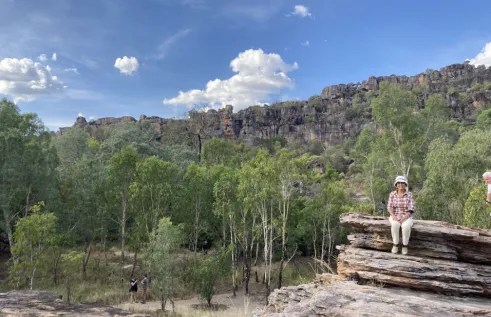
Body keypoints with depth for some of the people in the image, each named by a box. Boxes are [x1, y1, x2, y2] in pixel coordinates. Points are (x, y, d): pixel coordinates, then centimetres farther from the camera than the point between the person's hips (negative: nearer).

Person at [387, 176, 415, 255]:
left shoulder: (410, 194, -5)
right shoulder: (392, 194, -2)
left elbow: (411, 209, -11)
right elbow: (390, 207, -7)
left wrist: (404, 219, -25)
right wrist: (393, 216, -25)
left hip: (406, 217, -1)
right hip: (395, 216, 1)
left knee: (406, 226, -36)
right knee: (395, 225, -35)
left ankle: (405, 245, -17)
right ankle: (395, 244, -19)